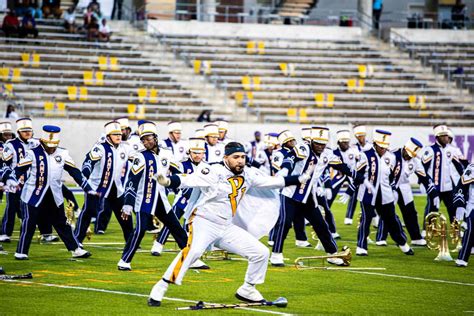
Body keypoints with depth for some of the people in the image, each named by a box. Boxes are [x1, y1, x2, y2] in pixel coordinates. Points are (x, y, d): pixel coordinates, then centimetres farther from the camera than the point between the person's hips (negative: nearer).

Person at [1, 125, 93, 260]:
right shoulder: (33, 153, -10)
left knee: (62, 224, 12)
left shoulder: (62, 154, 1)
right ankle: (21, 252, 8)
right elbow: (19, 169, -13)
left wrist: (88, 189, 6)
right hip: (34, 196, -4)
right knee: (29, 224, -2)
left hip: (55, 197, 4)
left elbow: (75, 172, 6)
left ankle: (76, 249, 18)